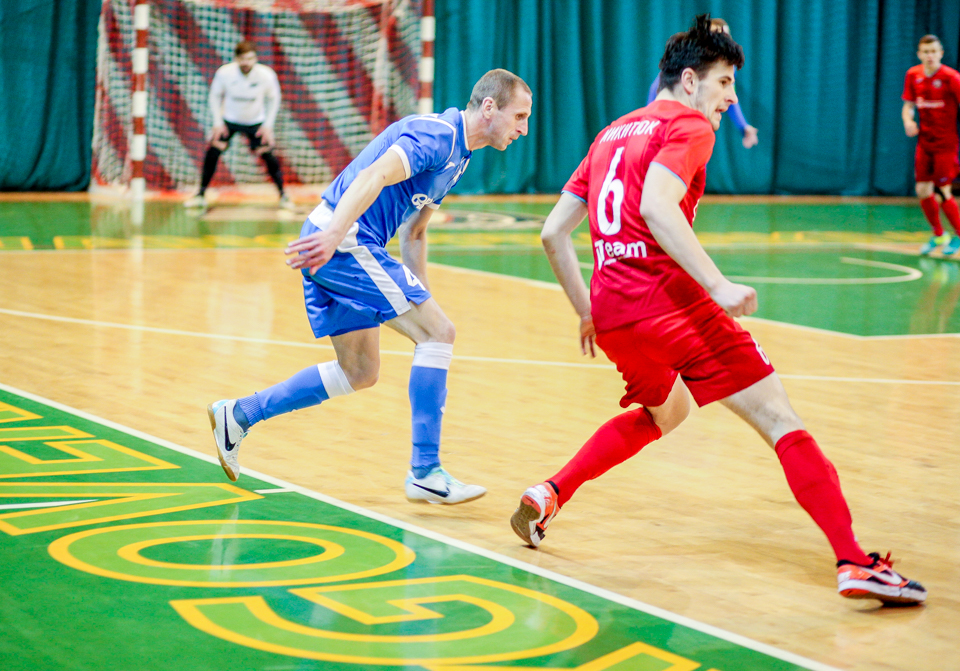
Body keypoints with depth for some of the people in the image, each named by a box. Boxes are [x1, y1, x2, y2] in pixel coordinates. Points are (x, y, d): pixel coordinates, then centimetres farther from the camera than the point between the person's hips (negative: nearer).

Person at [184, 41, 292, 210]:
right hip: (229, 120, 0)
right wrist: (218, 122, -8)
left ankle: (283, 195, 9)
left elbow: (274, 99, -4)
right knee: (213, 150, -12)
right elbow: (215, 96, -5)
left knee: (267, 154, -9)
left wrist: (268, 125, -7)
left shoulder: (266, 75, -22)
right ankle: (201, 195, 2)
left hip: (256, 122, 0)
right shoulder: (224, 72, -23)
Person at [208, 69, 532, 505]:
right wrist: (334, 233, -41)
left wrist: (420, 300, 24)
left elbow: (414, 231, 27)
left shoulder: (456, 153, 19)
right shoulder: (437, 134, -12)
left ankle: (238, 415, 22)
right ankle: (425, 472, -8)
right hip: (343, 243, -10)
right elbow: (373, 177, -28)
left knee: (360, 373, 16)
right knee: (439, 332, -11)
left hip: (333, 246, 10)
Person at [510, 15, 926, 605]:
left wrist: (588, 312, 28)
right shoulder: (688, 125, -1)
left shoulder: (612, 134, 23)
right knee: (781, 421, -6)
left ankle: (548, 496, 25)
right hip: (669, 303, -8)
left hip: (610, 312, 8)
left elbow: (553, 233, 22)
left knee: (665, 411, 34)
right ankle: (855, 562, -17)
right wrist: (719, 286, -25)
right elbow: (656, 208, -21)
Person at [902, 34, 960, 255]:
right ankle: (938, 235, 25)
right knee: (922, 191, 5)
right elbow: (908, 105, 11)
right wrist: (908, 121, -9)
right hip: (924, 141, 5)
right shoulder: (913, 75, 1)